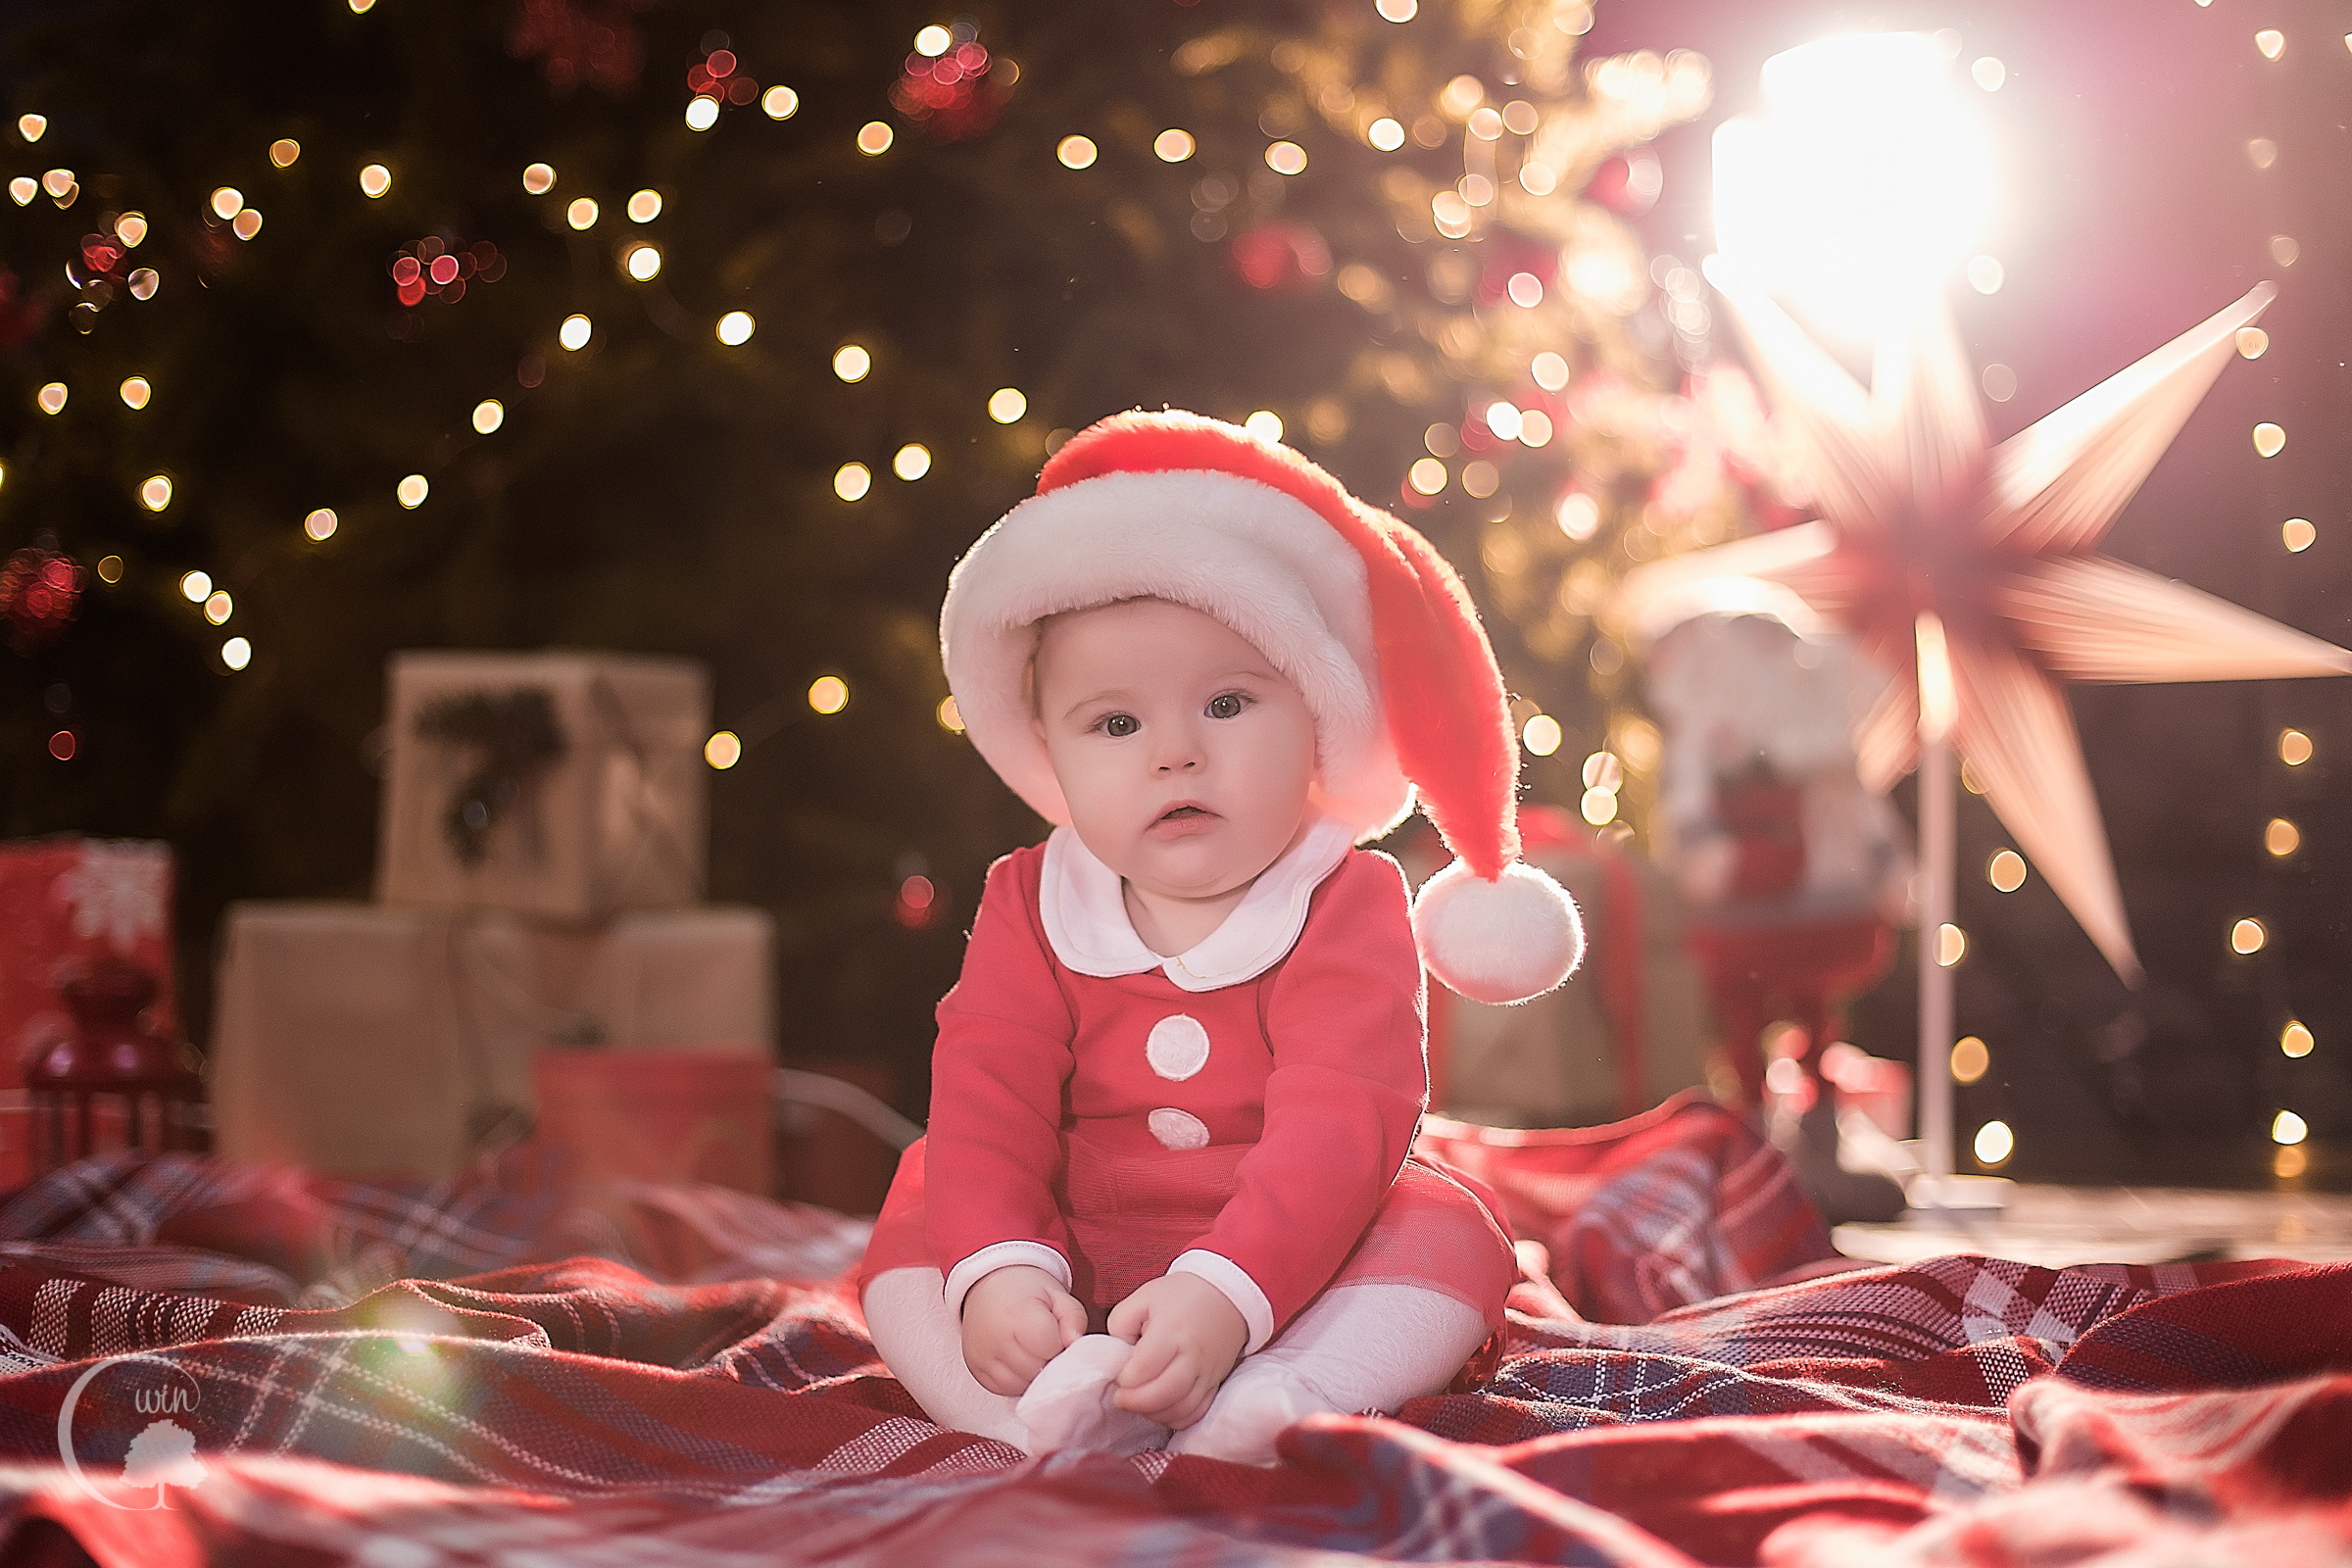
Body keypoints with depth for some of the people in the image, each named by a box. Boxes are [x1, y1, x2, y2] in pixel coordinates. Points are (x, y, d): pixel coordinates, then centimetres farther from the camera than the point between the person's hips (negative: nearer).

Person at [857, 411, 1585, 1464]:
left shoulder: (1346, 909, -11)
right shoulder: (1030, 910, 0)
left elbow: (1337, 1127, -25)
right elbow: (985, 1101, -12)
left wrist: (1224, 1295, -41)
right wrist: (999, 1269, -33)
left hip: (1293, 1270, -2)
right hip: (1074, 1268, 3)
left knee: (1449, 1237, -25)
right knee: (911, 1233, -16)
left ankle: (1268, 1410, -46)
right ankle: (1045, 1422, -38)